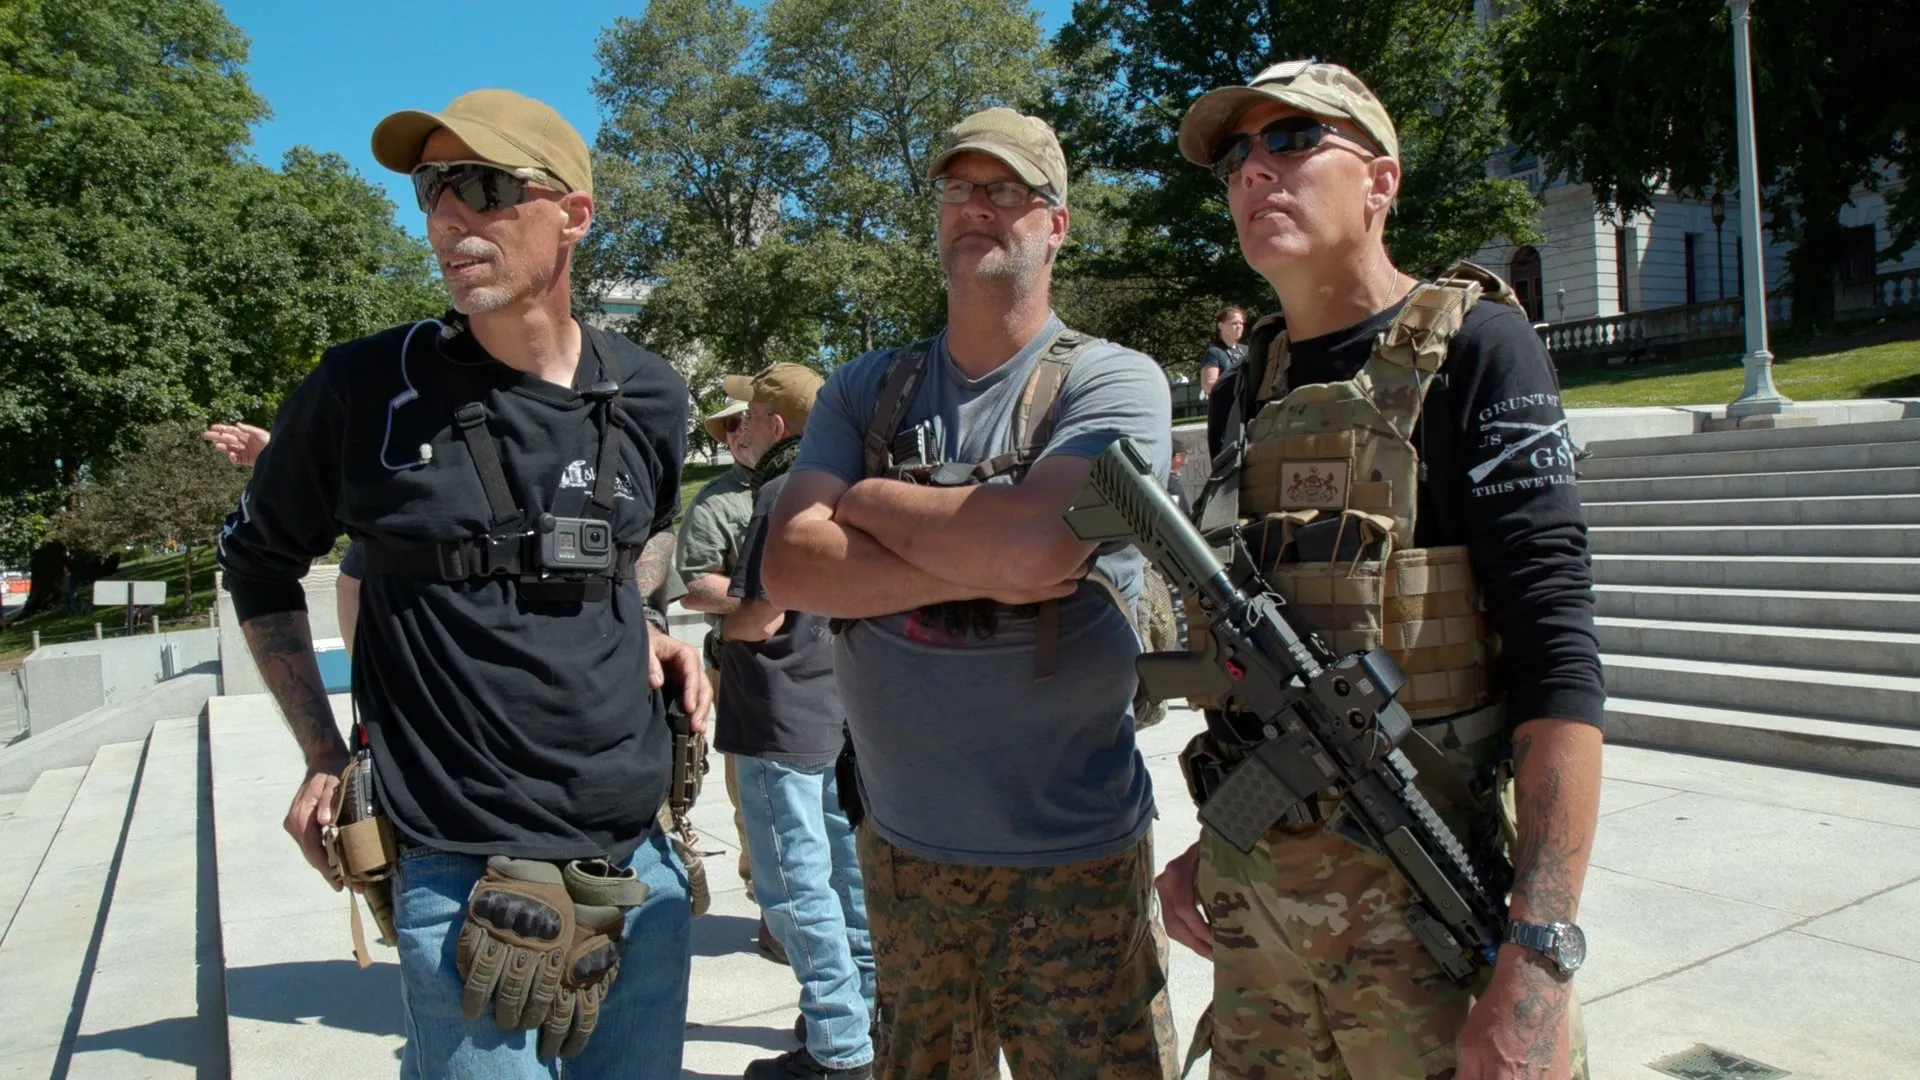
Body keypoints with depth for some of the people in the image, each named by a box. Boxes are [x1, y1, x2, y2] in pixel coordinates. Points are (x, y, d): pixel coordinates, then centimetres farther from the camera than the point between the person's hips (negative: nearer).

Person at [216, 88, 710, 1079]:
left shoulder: (650, 400, 2)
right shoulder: (366, 390, -6)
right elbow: (257, 557, 10)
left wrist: (643, 626, 5)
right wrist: (323, 756, 5)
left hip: (641, 871, 4)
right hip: (460, 883, -3)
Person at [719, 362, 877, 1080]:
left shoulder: (782, 494, -17)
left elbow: (764, 618, -21)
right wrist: (733, 593, 18)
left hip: (783, 720, -9)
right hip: (842, 711, 9)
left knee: (797, 887, -1)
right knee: (849, 869, 18)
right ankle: (874, 1012, 31)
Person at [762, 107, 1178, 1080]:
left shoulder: (1112, 382, -7)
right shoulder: (865, 390, 6)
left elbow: (1030, 544, -25)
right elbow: (790, 568, -7)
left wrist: (864, 497, -9)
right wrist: (977, 567, -17)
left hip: (1071, 863, -4)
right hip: (900, 851, 4)